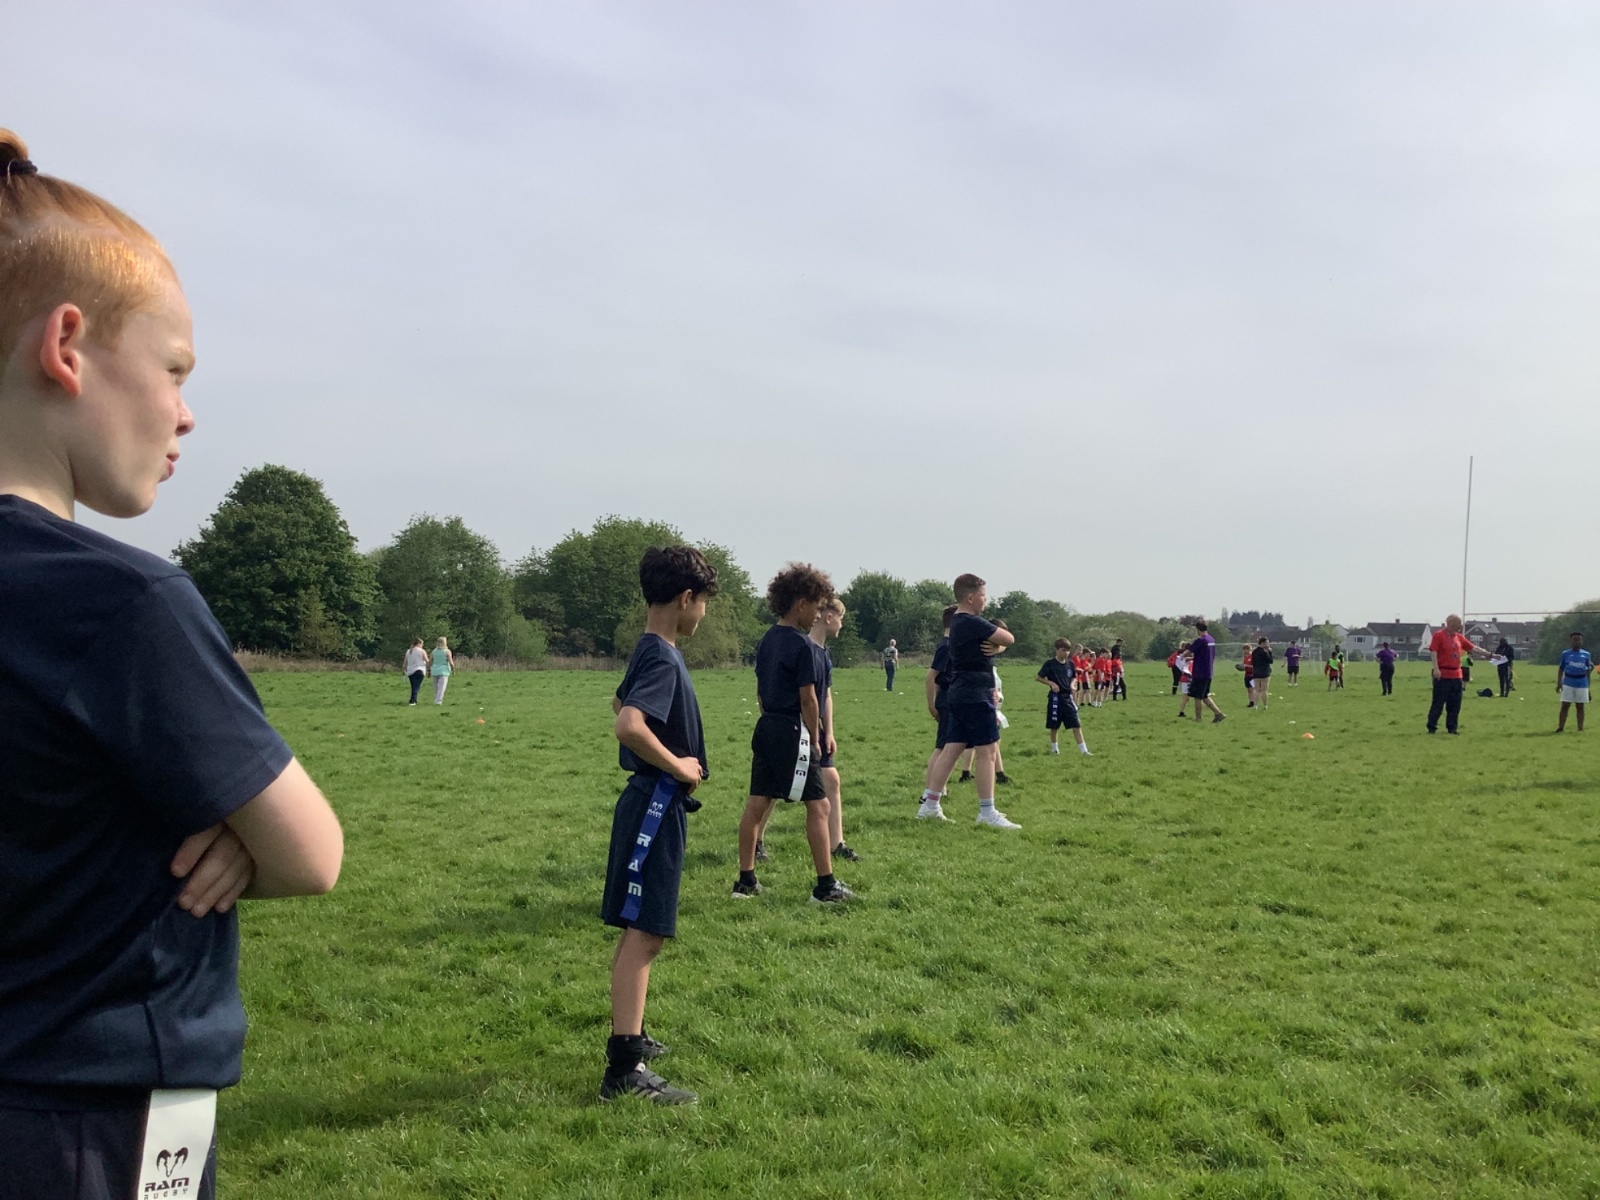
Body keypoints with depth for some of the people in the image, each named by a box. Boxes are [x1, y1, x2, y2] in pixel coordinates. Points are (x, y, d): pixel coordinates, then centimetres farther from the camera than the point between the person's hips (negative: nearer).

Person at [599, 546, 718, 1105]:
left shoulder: (650, 653, 11)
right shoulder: (663, 660, -19)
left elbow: (622, 704, 30)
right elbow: (627, 725, -35)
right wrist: (677, 766, -21)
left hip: (653, 804, 10)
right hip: (656, 805, -10)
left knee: (638, 931, 18)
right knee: (643, 933, -10)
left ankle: (629, 1037, 30)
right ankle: (626, 1069, -8)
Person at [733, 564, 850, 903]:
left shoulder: (768, 640, 11)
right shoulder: (802, 645, -14)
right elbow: (808, 700, -13)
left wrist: (770, 719, 19)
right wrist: (814, 739, -2)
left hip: (766, 727, 9)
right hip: (792, 732, -9)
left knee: (757, 804, 10)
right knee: (818, 805, -1)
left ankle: (746, 881, 16)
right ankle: (826, 886, 2)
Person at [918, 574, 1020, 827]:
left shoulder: (959, 622, 16)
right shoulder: (972, 623, -16)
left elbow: (1001, 643, 18)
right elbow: (1009, 638, -12)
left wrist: (996, 647, -5)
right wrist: (998, 642, 8)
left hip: (961, 694, 10)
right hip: (976, 695, -10)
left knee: (952, 748, 10)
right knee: (987, 751, -5)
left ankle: (930, 804, 11)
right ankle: (987, 812, -2)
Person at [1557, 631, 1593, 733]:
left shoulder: (1586, 654, 5)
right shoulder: (1565, 653, 3)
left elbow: (1588, 669, 14)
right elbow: (1561, 669, 6)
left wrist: (1591, 668, -6)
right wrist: (1559, 683, 0)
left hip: (1582, 683, 1)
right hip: (1568, 683, -1)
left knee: (1580, 707, 6)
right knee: (1565, 706, -2)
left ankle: (1580, 729, 11)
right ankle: (1561, 728, 1)